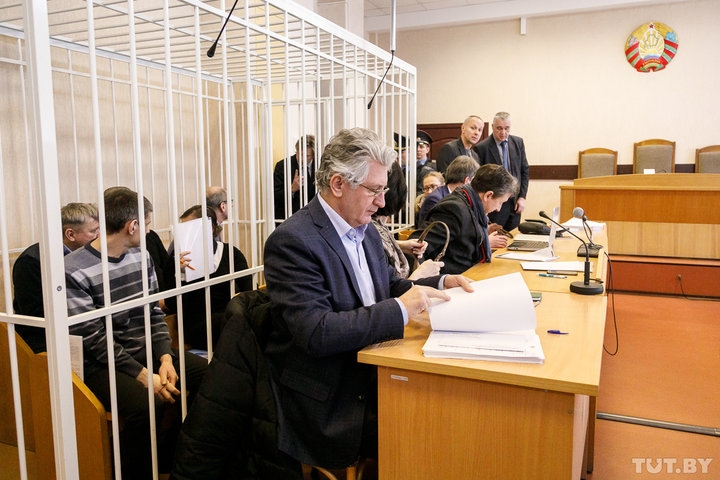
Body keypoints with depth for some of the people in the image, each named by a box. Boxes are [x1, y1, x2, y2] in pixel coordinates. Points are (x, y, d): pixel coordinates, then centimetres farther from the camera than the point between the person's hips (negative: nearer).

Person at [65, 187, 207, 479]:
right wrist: (143, 375, -22)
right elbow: (94, 340, -17)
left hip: (146, 351, 7)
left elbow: (154, 312, 6)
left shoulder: (141, 256, 6)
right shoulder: (74, 272, -16)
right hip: (102, 364, -7)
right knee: (146, 404, -34)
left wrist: (165, 358, -10)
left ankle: (166, 452, 13)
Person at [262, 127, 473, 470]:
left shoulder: (365, 231, 8)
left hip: (372, 375, 8)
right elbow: (316, 333, -25)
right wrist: (400, 309, -24)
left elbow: (388, 286, 20)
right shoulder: (292, 241, -18)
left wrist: (441, 284, 3)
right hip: (329, 406, -7)